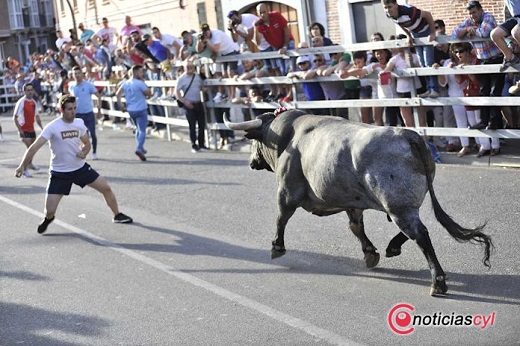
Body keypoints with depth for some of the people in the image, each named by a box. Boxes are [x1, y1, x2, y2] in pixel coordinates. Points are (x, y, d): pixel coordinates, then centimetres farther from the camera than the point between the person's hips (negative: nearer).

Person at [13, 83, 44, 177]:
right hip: (24, 130, -7)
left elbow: (36, 116, 18)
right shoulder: (21, 102, -16)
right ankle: (24, 170, -10)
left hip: (31, 129, 8)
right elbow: (15, 117, -15)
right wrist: (20, 130, -19)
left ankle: (30, 164, 44)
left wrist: (42, 127, 13)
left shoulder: (33, 102, 6)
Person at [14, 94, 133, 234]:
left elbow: (87, 144, 12)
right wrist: (22, 166, -31)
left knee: (106, 188, 2)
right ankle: (48, 219, 30)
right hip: (59, 173, -4)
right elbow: (34, 147, -22)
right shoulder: (53, 127, -19)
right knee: (49, 211, -8)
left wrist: (84, 152, -12)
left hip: (80, 167, 4)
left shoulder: (79, 123, -3)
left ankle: (117, 215, 26)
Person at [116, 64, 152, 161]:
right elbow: (149, 93, -13)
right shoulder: (140, 83, -15)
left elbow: (118, 94, 5)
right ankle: (139, 149, -24)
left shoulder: (125, 83, 6)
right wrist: (144, 82, -2)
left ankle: (140, 148, 25)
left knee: (139, 129, 23)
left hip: (131, 110, 7)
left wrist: (121, 106, 8)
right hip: (141, 110, -7)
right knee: (142, 130, -8)